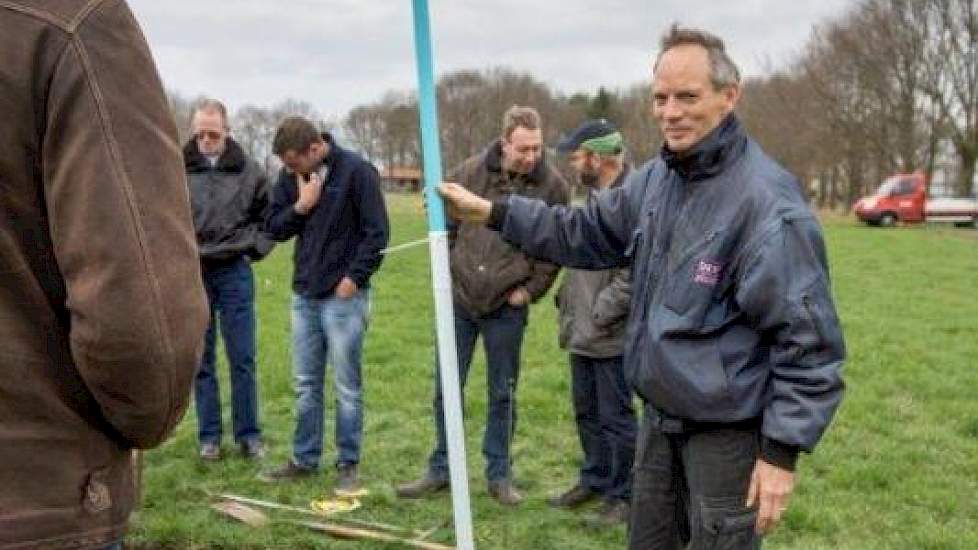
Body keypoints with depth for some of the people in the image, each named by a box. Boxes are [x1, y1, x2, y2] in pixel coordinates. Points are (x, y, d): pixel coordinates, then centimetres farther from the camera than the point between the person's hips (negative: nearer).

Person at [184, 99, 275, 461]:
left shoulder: (249, 171, 1)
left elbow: (270, 216, 12)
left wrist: (255, 247, 2)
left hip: (234, 272, 0)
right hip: (192, 273, 0)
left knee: (242, 358, 4)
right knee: (201, 359, 7)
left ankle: (248, 434, 15)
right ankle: (209, 435, 17)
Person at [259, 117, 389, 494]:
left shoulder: (356, 171, -11)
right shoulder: (290, 176, 5)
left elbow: (376, 232, -10)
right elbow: (273, 227, 8)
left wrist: (354, 277, -14)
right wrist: (300, 206, -9)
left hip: (344, 295, -5)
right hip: (303, 294, 6)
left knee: (347, 385, 2)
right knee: (306, 384, 12)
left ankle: (348, 464, 14)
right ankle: (304, 459, 24)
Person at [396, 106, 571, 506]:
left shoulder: (552, 186, -9)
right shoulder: (472, 171, -6)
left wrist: (530, 290, -4)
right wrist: (445, 273, 3)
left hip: (506, 307, -1)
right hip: (458, 299, 2)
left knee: (502, 393, 9)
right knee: (446, 388, 10)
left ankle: (499, 475, 22)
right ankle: (440, 470, 23)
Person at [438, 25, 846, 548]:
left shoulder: (766, 199, -23)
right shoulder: (654, 178, 3)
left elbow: (808, 339, -22)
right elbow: (585, 232, 16)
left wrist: (782, 450, -22)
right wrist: (491, 211, 8)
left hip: (727, 432, -8)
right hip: (660, 416, 8)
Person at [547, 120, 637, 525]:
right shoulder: (593, 196, 11)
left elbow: (632, 276, -25)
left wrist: (599, 317, -19)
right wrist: (567, 298, 13)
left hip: (612, 335, -9)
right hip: (582, 332, 9)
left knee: (616, 418, 4)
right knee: (587, 413, 20)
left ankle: (623, 495, 19)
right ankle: (594, 480, 36)